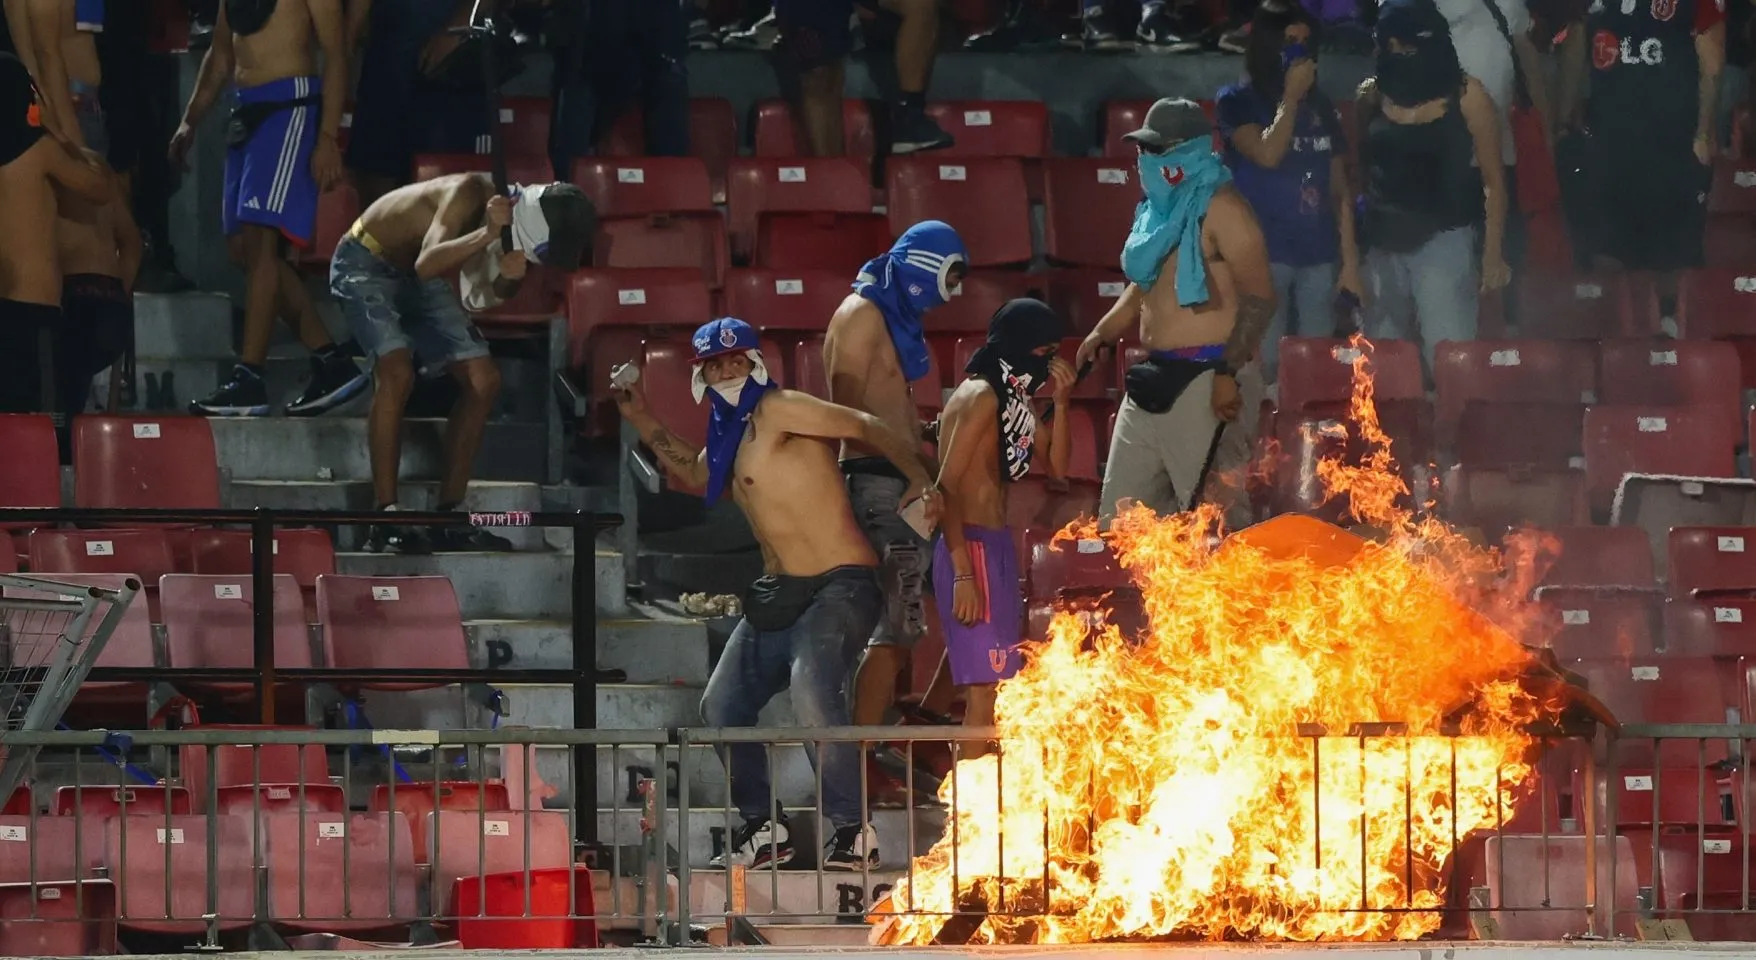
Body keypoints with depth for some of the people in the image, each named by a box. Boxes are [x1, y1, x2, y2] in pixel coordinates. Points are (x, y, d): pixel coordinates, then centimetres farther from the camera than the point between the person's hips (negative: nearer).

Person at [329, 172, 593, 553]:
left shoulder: (513, 212, -9)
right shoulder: (471, 193, -31)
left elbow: (483, 298, -5)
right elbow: (426, 265, -42)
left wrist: (509, 277, -26)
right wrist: (487, 233, -52)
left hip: (417, 278, 8)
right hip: (365, 262, -8)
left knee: (483, 379, 0)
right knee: (397, 372, -27)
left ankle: (449, 516, 6)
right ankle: (385, 519, -25)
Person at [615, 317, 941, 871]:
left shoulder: (778, 411, -10)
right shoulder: (730, 434, 16)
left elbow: (867, 429, -16)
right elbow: (697, 475, 36)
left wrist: (920, 481, -30)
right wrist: (642, 421, 28)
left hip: (839, 587, -10)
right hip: (778, 596, 10)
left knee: (813, 696, -30)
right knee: (721, 706, 7)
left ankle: (854, 831, -21)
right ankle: (762, 827, 19)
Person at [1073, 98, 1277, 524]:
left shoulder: (1220, 209, -12)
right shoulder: (1163, 208, 17)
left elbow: (1258, 299, -18)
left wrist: (1228, 373, -23)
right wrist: (1102, 333, 17)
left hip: (1203, 380, -10)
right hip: (1155, 377, 10)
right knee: (1121, 510, 10)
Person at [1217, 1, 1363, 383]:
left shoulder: (1321, 107, 13)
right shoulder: (1237, 101, 1)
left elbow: (1340, 189, 14)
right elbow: (1268, 155, -16)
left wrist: (1350, 258, 8)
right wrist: (1290, 98, -7)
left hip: (1319, 254, 4)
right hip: (1264, 254, -4)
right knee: (1265, 364, -9)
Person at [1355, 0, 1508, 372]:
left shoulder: (1466, 97, -5)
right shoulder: (1373, 95, 4)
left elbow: (1493, 181, 0)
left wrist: (1493, 253, -4)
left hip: (1443, 241, -4)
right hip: (1383, 244, 4)